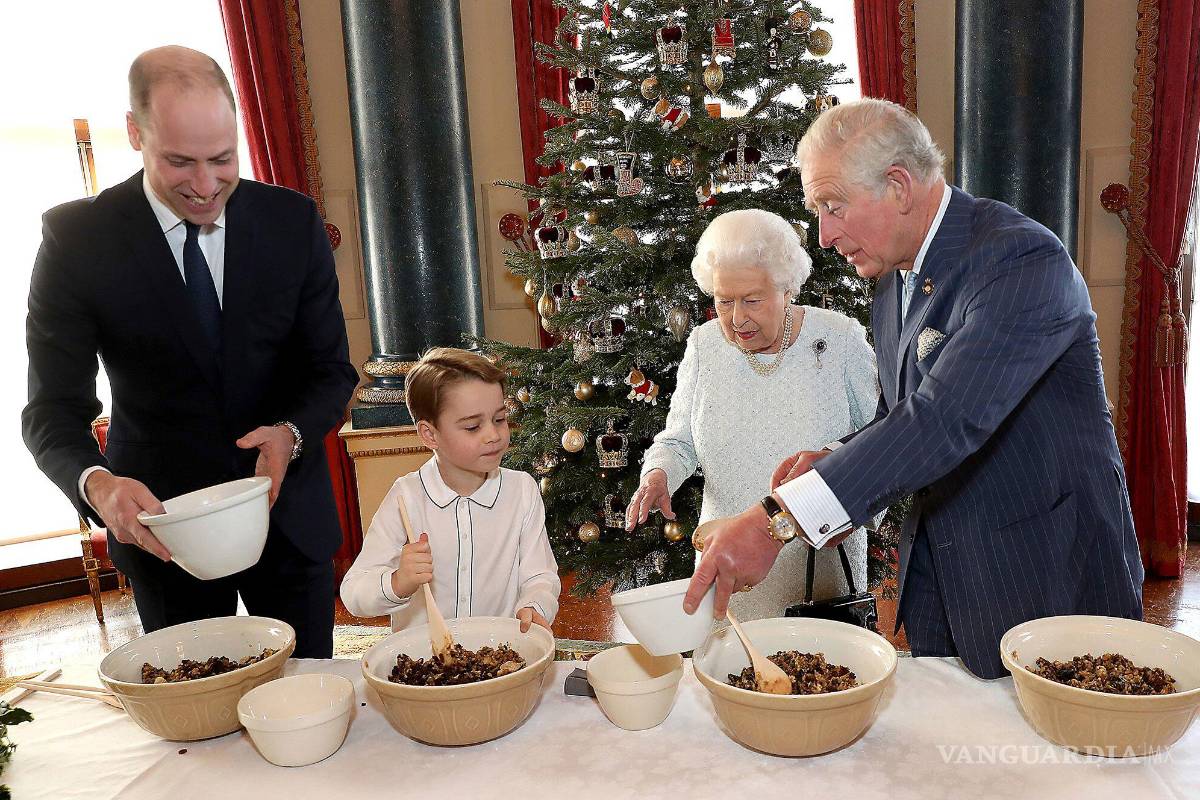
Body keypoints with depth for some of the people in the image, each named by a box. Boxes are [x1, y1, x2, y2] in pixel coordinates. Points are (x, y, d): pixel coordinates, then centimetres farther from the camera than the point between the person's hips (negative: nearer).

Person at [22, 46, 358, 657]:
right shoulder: (78, 237, -11)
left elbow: (332, 370, -3)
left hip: (289, 511, 2)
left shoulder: (293, 221, -7)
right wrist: (96, 484, -29)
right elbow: (54, 408, -9)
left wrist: (291, 434, -23)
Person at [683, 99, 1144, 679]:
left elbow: (947, 418, -35)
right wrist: (832, 462, -8)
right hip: (937, 573, 7)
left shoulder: (1023, 260, -22)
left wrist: (777, 519, -40)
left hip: (1047, 577, -7)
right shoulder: (892, 283, 6)